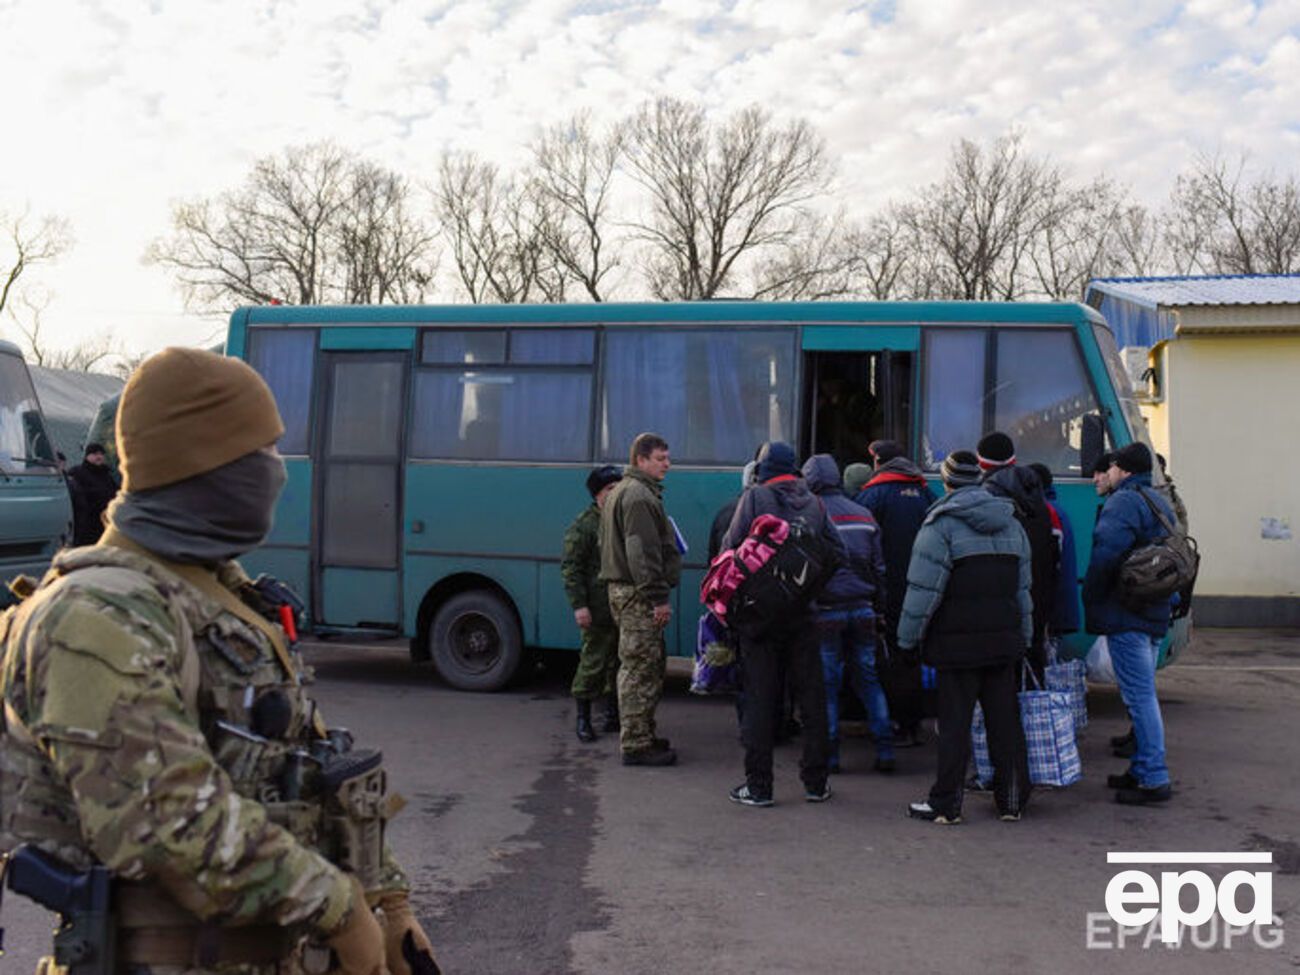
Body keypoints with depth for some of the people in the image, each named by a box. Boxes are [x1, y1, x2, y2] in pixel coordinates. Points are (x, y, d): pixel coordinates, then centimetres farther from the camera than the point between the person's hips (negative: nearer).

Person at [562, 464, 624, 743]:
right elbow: (570, 568, -10)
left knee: (620, 661, 12)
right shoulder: (583, 526, -7)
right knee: (593, 662, -4)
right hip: (599, 610, -7)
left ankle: (613, 714, 25)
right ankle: (583, 719, 8)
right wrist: (579, 605, -17)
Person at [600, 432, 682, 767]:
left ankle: (642, 736, 25)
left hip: (624, 588, 11)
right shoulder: (639, 495, -14)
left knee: (649, 665, 17)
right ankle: (636, 745, -2)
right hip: (638, 593, -11)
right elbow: (643, 552, -21)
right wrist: (658, 597, -21)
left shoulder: (622, 492, 21)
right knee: (640, 667, -6)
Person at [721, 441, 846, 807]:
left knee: (760, 698, 1)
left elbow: (730, 550, -10)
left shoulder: (754, 497, -5)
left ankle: (758, 784, 4)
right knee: (811, 695, 11)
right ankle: (816, 782, 17)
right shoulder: (813, 503, 7)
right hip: (803, 613, 3)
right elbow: (837, 553, 6)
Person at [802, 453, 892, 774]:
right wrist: (878, 610, 18)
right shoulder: (863, 514, 10)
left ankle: (829, 753, 8)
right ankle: (885, 750, 11)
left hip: (825, 611, -4)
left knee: (826, 682, 3)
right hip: (862, 609, 5)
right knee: (868, 678, 12)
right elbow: (878, 567, 13)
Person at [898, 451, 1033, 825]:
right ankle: (1012, 800, 19)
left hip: (957, 643, -6)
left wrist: (907, 639, -6)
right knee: (1005, 720, 11)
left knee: (955, 724, -1)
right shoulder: (1011, 523, 13)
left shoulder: (942, 523, -10)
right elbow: (1023, 587, 17)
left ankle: (945, 804, 5)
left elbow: (924, 588, -13)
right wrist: (1023, 638, 23)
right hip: (1003, 641, 6)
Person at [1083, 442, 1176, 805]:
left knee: (1139, 697, -7)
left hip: (1126, 615, -10)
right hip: (1155, 614, 10)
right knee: (1143, 695, 16)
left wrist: (1090, 598, -12)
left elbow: (1107, 552, -23)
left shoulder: (1124, 501, -12)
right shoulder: (1160, 503, 19)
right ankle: (1142, 770, 24)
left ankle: (1154, 779, -6)